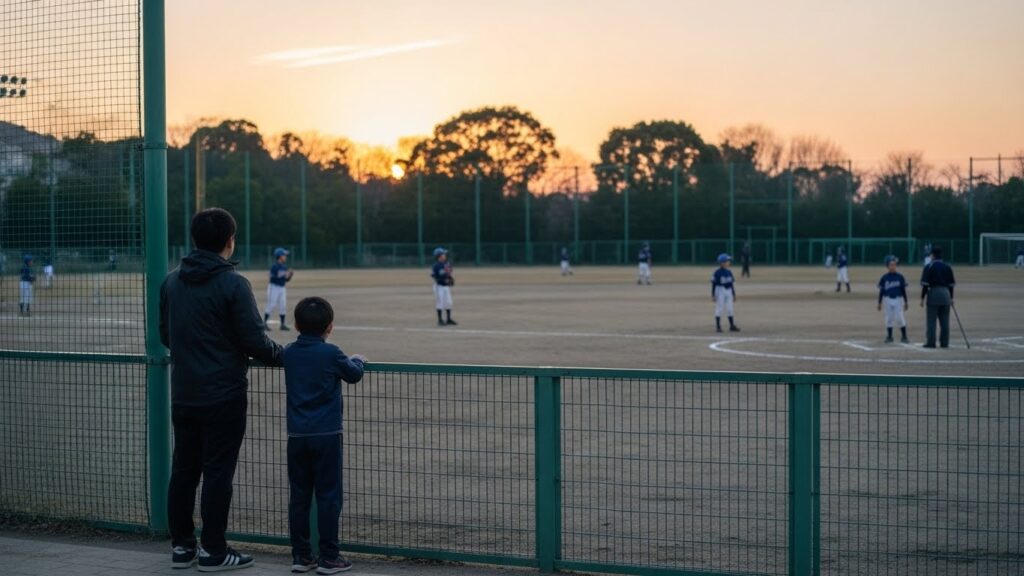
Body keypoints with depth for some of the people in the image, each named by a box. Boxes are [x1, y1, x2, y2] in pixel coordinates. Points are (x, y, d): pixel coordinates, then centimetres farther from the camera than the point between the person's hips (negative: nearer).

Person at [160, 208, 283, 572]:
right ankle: (213, 552, 7)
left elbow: (165, 335, 13)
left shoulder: (172, 281, 4)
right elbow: (254, 340, -16)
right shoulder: (232, 283, -15)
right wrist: (284, 357, 2)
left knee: (184, 469, 13)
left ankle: (182, 545, 21)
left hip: (183, 395, 6)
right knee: (217, 472, 1)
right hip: (223, 396, -6)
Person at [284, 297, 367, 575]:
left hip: (296, 435, 5)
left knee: (298, 496, 8)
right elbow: (354, 374, 7)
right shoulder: (331, 353, -8)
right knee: (328, 496, 1)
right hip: (326, 434, -4)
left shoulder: (289, 353, 5)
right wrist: (358, 360, 29)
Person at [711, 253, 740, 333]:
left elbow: (732, 284, 14)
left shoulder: (729, 272, 8)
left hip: (728, 291, 6)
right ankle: (718, 326, 5)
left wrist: (734, 294, 16)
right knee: (719, 309, -2)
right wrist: (713, 295, -12)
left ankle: (732, 326, 14)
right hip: (720, 291, -6)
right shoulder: (717, 273, -11)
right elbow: (713, 284, -10)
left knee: (729, 309, 9)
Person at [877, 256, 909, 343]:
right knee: (889, 319, 7)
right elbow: (881, 291, 5)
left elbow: (903, 290, 3)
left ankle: (904, 337, 2)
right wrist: (879, 303, 4)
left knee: (900, 318, -6)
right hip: (888, 300, 1)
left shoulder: (900, 277, -1)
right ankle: (889, 336, 16)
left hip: (898, 300, -1)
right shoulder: (884, 277, 1)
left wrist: (905, 302, 1)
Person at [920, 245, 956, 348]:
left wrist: (922, 298, -5)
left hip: (933, 293, -5)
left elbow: (925, 284, -9)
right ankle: (944, 342, 9)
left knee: (931, 319, -1)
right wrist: (951, 298, 20)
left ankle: (931, 342, -4)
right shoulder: (947, 267, 11)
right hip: (946, 294, 5)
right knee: (944, 320, 8)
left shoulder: (929, 267, -3)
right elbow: (951, 284, 12)